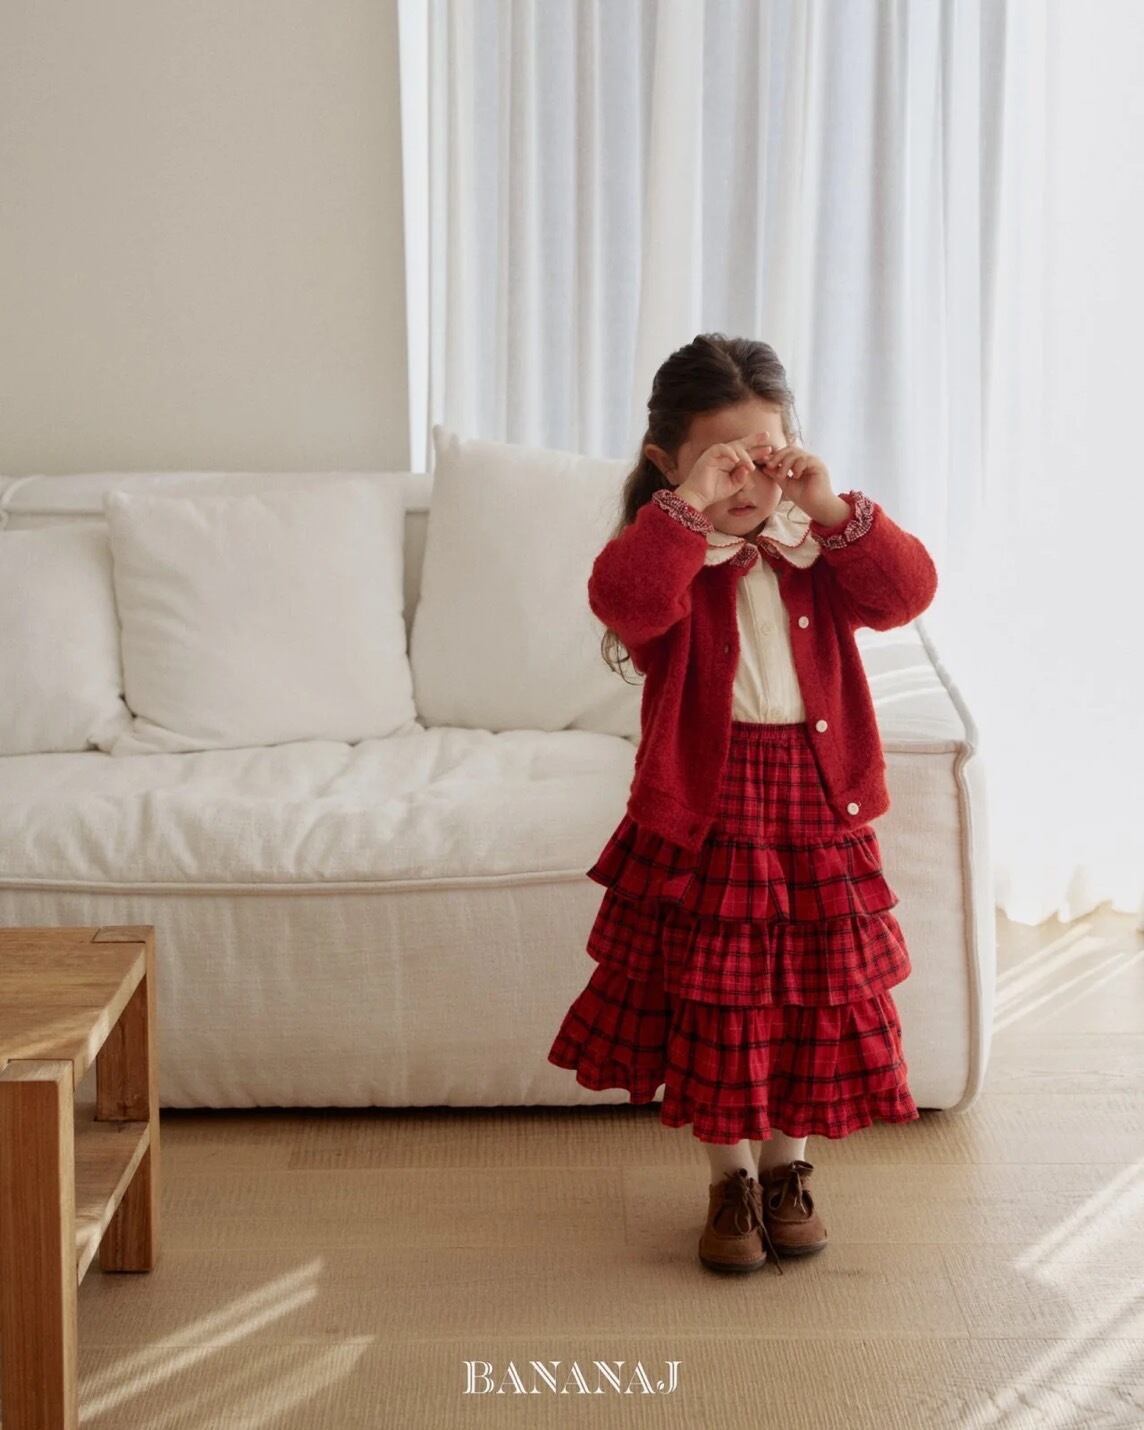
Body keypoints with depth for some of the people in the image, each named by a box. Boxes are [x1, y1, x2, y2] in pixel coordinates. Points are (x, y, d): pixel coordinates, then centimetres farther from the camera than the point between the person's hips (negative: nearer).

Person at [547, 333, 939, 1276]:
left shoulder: (819, 551, 4)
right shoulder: (668, 555, -7)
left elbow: (906, 592, -12)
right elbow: (624, 597, -30)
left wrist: (835, 509, -21)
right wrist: (689, 503, -35)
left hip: (815, 820, 3)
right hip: (702, 822, -3)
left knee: (817, 1006, 11)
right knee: (715, 1013, 7)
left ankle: (787, 1168, 32)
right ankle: (731, 1179, 26)